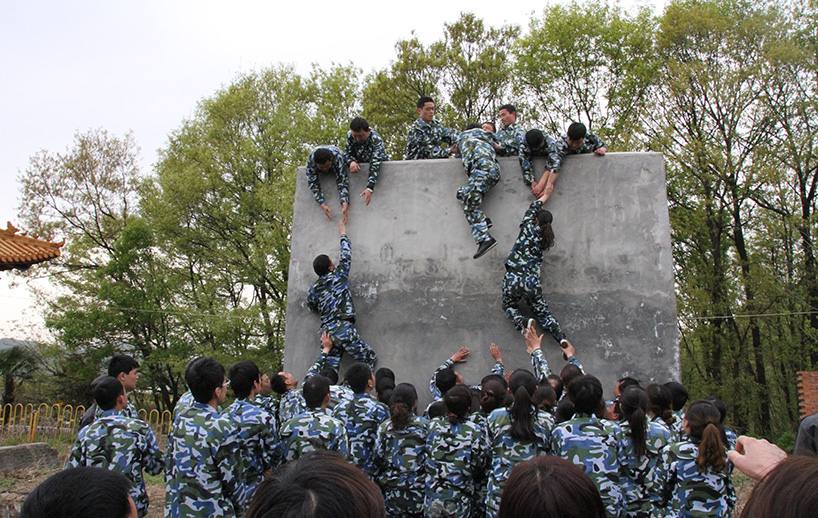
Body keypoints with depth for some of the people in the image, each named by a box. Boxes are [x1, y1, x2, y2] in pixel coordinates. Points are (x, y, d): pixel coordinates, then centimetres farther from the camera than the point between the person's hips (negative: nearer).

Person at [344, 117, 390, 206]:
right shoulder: (350, 135, -18)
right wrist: (351, 162, -37)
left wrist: (369, 188, -54)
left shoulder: (377, 140, -33)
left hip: (381, 165, -4)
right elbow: (347, 153, -10)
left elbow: (375, 165, -42)